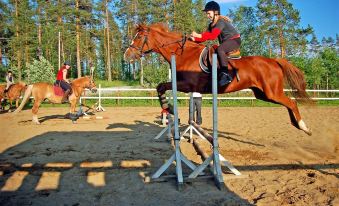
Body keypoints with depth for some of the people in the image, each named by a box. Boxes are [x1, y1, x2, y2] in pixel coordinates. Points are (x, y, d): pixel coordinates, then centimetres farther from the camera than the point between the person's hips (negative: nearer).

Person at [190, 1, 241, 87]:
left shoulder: (221, 21, -18)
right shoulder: (212, 24, 12)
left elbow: (213, 36, -30)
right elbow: (206, 35, 4)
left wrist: (198, 35, -30)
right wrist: (195, 38, -13)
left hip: (234, 40, -10)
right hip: (225, 42, 10)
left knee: (219, 49, -35)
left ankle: (226, 74, -42)